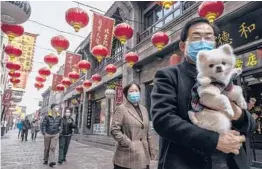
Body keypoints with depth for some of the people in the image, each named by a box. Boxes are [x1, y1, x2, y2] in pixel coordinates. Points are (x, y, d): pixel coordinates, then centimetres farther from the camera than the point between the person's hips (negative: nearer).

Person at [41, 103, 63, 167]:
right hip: (47, 134, -1)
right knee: (47, 148, 12)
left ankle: (52, 161, -11)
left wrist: (59, 132, 7)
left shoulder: (59, 117, -3)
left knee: (53, 147, -8)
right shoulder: (47, 117, -14)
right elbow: (43, 125, -8)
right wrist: (44, 133, -9)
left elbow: (60, 125, 11)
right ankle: (46, 160, 31)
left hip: (55, 134, 1)